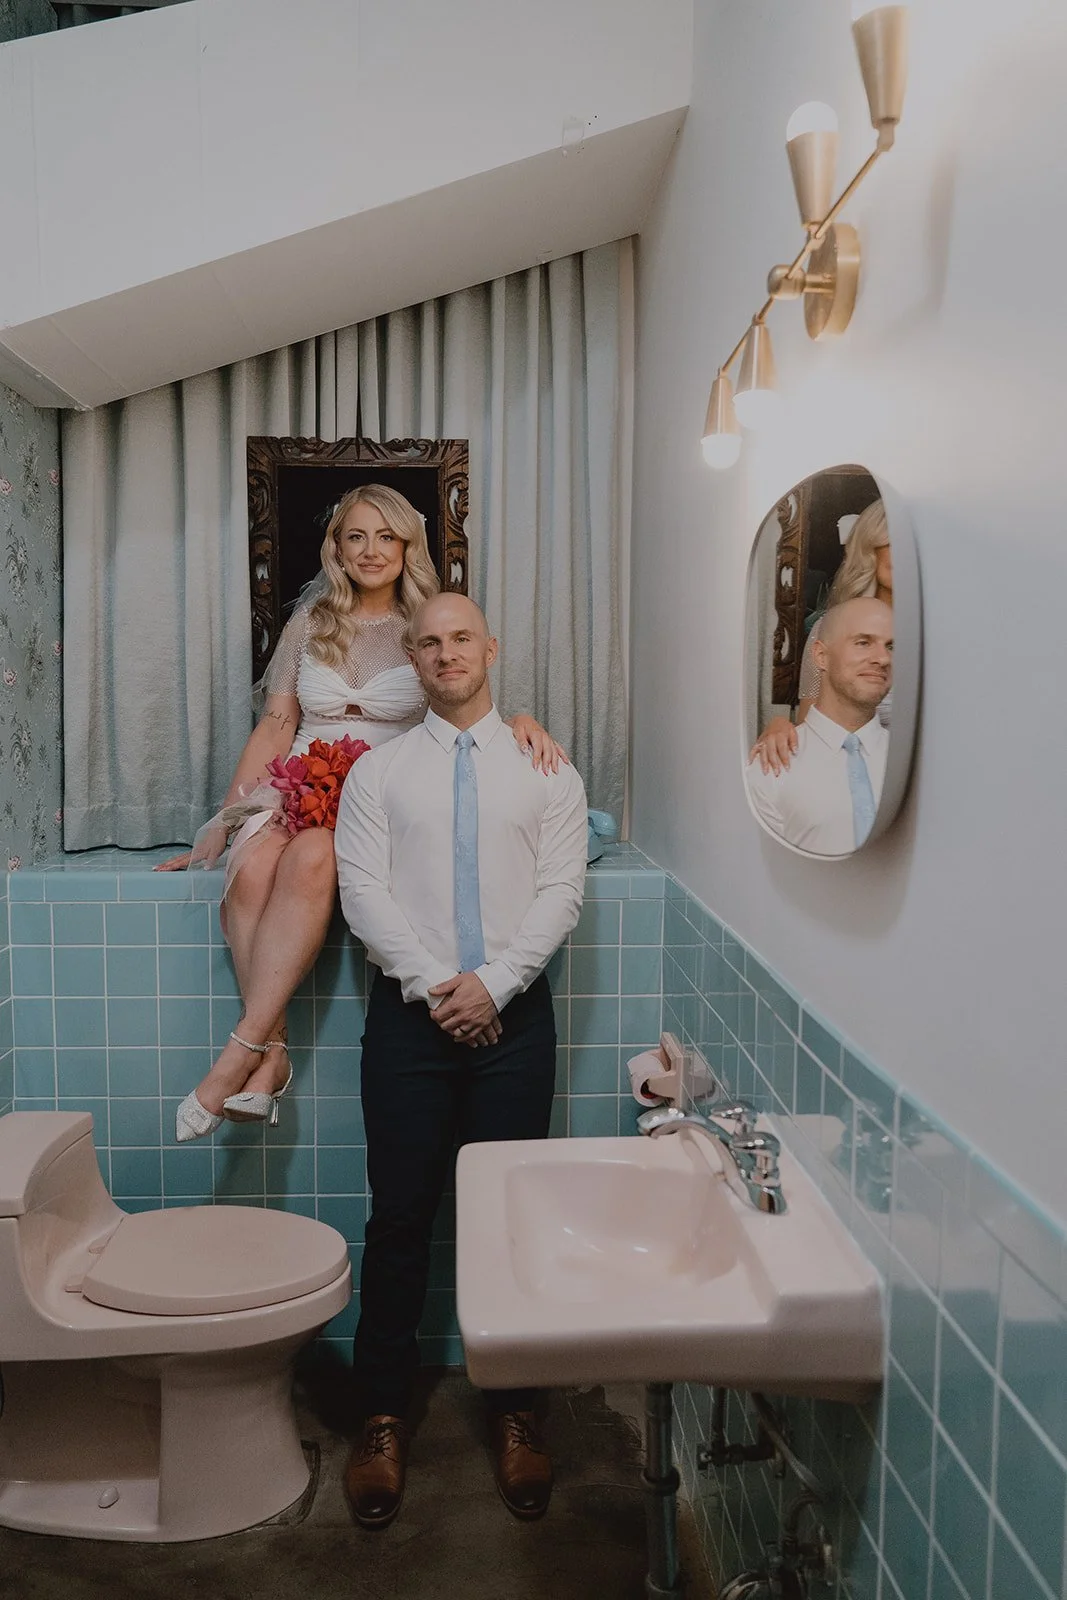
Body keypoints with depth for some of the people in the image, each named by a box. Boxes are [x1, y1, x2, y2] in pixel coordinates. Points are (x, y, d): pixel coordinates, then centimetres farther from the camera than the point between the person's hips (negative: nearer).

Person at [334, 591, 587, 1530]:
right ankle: (384, 1417, 23)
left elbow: (561, 892, -1)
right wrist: (434, 985, -12)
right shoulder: (378, 771, 7)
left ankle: (516, 1415, 24)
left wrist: (491, 982, -13)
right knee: (400, 1219, 6)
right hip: (410, 1013, 0)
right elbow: (364, 892, -2)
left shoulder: (546, 771, 7)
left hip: (512, 1014, 0)